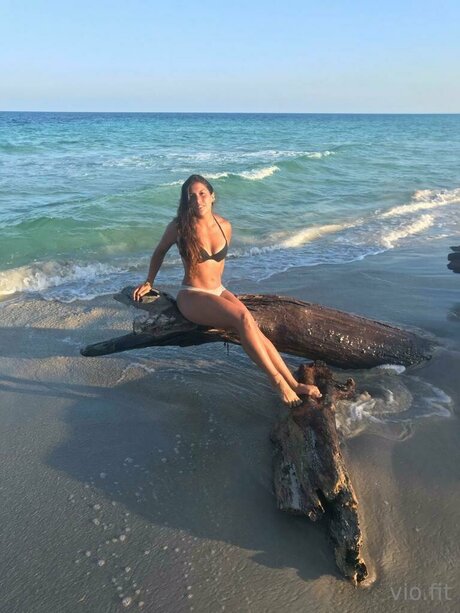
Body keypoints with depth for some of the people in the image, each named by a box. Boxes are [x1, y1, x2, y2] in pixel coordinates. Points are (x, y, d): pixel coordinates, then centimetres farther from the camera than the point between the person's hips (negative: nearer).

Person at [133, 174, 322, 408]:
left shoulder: (224, 226, 4)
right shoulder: (179, 226, -7)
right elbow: (160, 251, 11)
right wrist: (149, 282, 12)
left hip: (219, 291, 5)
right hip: (192, 296, -4)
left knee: (254, 329, -22)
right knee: (243, 318, -30)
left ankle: (293, 383, -22)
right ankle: (277, 380, -25)